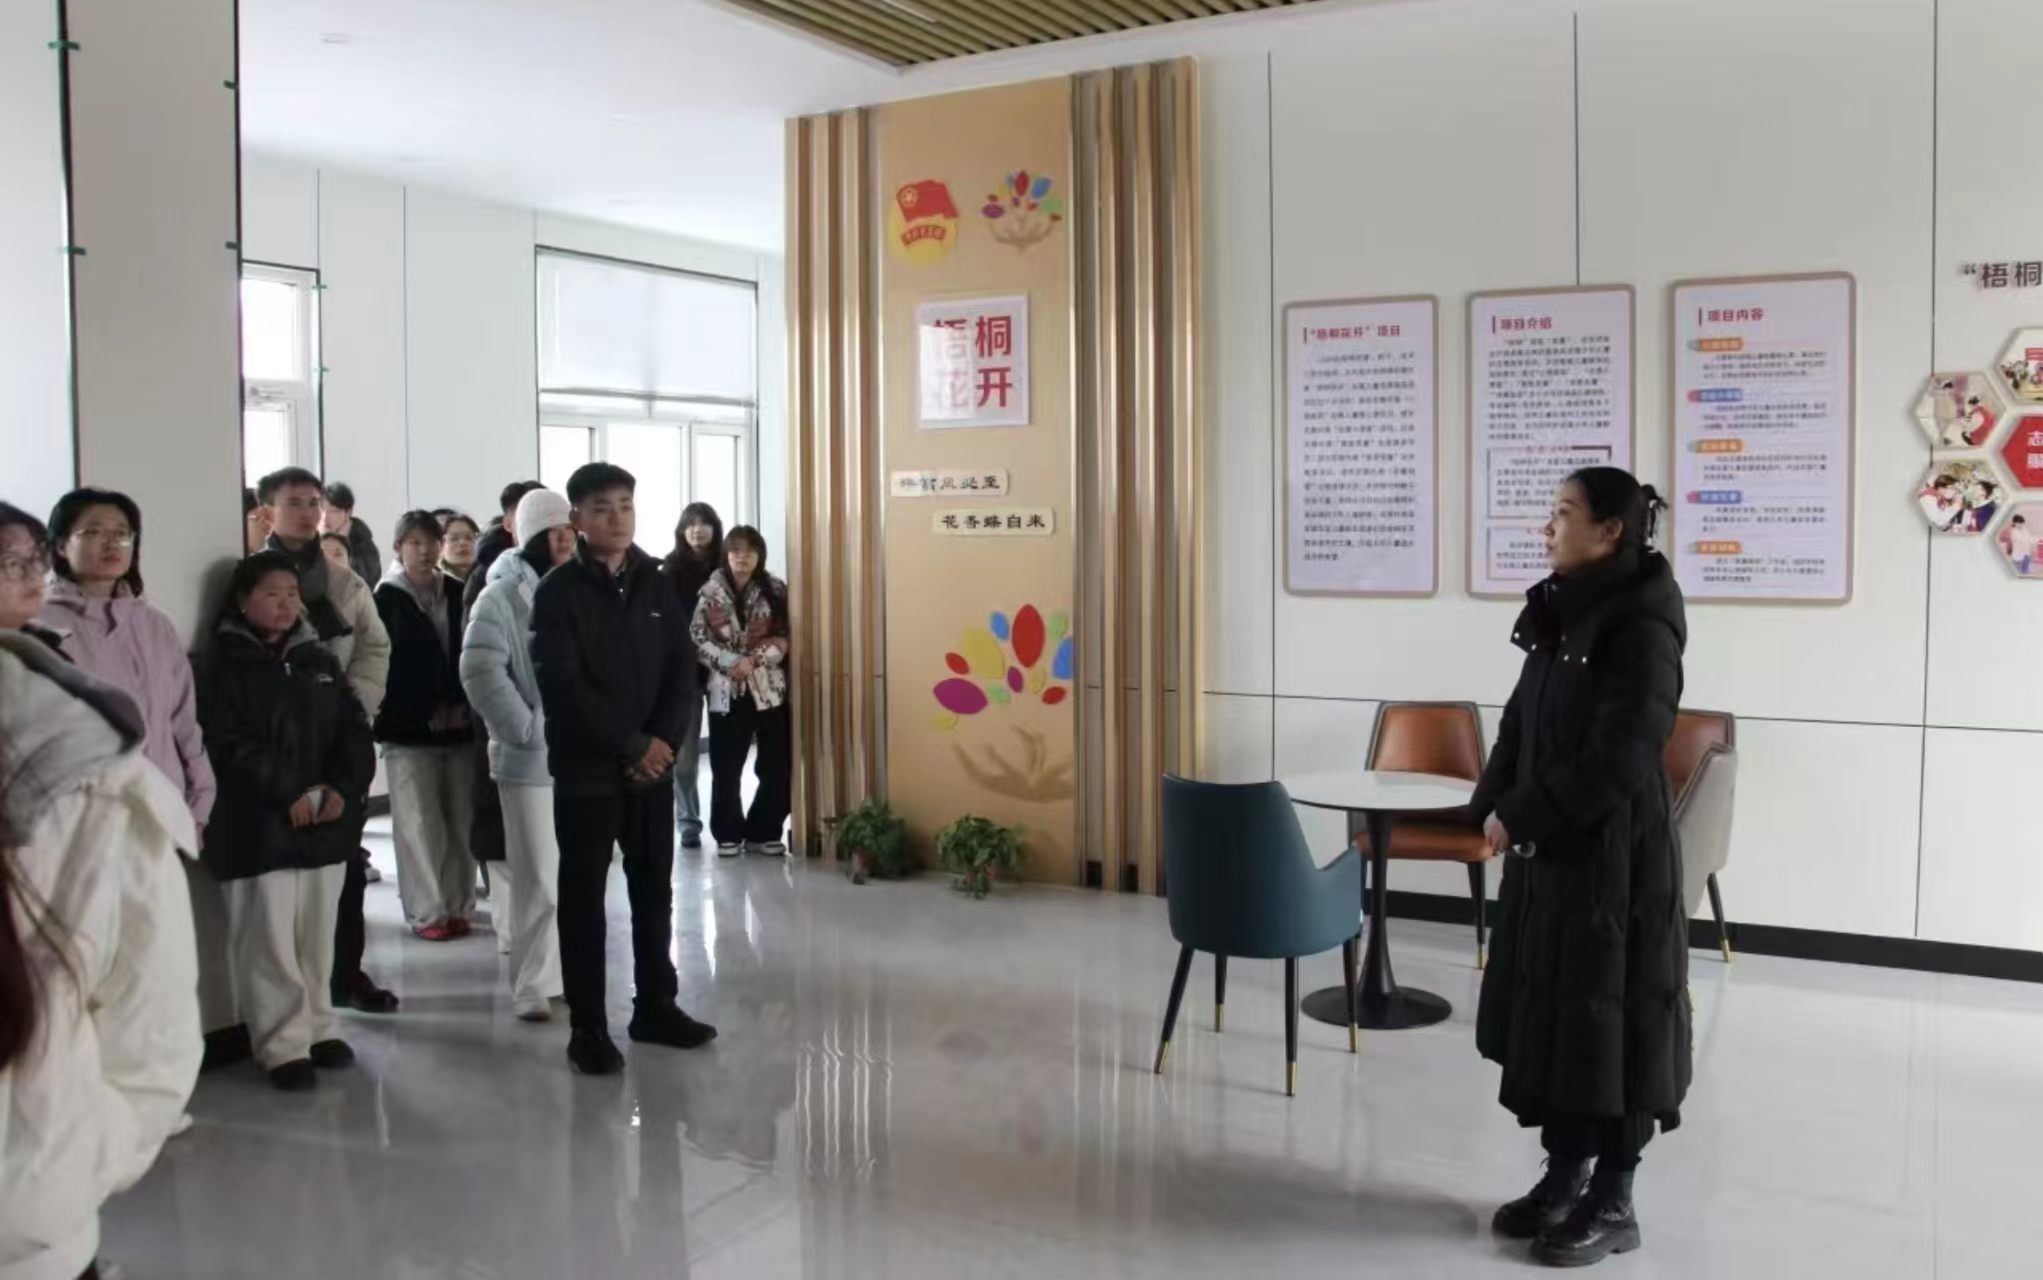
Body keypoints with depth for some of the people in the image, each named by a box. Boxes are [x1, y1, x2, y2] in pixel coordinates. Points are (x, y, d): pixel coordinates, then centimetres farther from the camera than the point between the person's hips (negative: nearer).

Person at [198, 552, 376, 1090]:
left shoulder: (317, 659, 13)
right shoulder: (225, 662, -3)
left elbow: (354, 727, 7)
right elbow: (230, 743, -13)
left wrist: (343, 788, -9)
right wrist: (291, 793, -18)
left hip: (328, 821, 5)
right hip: (261, 824, -5)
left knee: (317, 935, 13)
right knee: (271, 940, -3)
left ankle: (318, 1028, 24)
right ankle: (284, 1046, 3)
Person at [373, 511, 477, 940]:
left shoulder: (455, 593, 8)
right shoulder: (387, 598, -3)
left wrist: (464, 704, 1)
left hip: (456, 723, 4)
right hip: (409, 727, -3)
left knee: (459, 820, 6)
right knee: (420, 824, 0)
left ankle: (456, 905, 16)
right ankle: (426, 912, 9)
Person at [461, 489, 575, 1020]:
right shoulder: (502, 596, -8)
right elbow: (481, 673, -16)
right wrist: (529, 728, -16)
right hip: (532, 758, -6)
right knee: (538, 880, -3)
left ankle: (562, 973, 25)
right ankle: (532, 987, 7)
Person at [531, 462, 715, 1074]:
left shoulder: (656, 584, 8)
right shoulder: (558, 592, -7)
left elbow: (682, 666, 5)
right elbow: (561, 686, -15)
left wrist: (663, 739, -9)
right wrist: (630, 747, -16)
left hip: (653, 765, 5)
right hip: (586, 769, -5)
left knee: (654, 890, 13)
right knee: (584, 898, 3)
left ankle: (656, 1007, 26)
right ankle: (587, 1028, 12)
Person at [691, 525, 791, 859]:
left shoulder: (775, 591, 4)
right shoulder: (710, 592, 2)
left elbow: (785, 637, -1)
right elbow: (697, 638, -4)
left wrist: (754, 659, -15)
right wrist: (730, 661, -16)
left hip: (769, 688, 1)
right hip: (726, 690, -1)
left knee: (778, 766, 1)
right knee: (726, 768, 1)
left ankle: (763, 832, 16)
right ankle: (729, 833, 16)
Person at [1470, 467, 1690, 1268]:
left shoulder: (1643, 624, -16)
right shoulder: (1560, 614, 10)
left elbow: (1616, 758, -20)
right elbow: (1522, 722, 14)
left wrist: (1521, 817, -14)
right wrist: (1494, 805, 1)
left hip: (1617, 855, -8)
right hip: (1550, 850, 8)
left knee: (1611, 1018, 2)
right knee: (1548, 1012, 13)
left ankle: (1614, 1202, 15)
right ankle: (1564, 1177, 27)